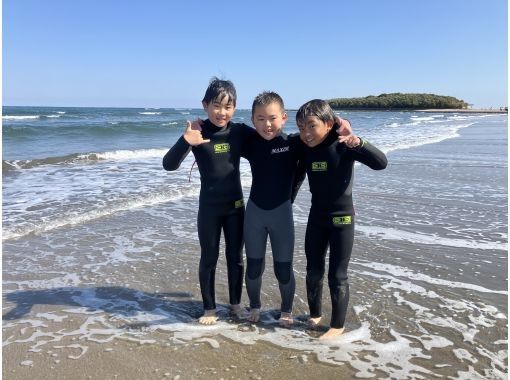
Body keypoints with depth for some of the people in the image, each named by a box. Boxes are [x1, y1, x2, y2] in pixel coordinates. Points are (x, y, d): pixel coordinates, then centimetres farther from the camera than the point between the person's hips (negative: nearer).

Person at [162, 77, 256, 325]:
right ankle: (209, 308, 29)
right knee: (208, 259, 11)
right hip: (209, 207, -3)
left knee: (235, 257, 15)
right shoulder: (198, 133, -13)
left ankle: (235, 303, 34)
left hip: (235, 205, 3)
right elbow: (169, 165, -19)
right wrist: (185, 142, -36)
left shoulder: (240, 132, -4)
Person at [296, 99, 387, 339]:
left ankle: (337, 325, 20)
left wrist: (359, 144, -40)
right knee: (313, 271, 14)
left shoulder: (343, 146, -18)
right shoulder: (305, 148, -3)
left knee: (337, 275, 3)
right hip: (316, 216, 5)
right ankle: (314, 315, 34)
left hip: (342, 218, -5)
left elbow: (381, 163, -26)